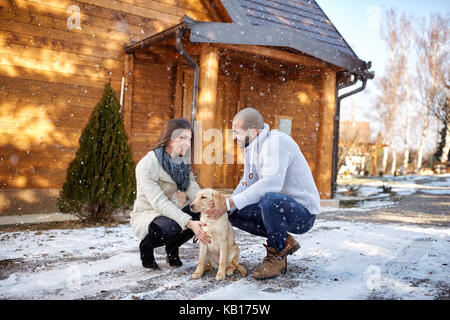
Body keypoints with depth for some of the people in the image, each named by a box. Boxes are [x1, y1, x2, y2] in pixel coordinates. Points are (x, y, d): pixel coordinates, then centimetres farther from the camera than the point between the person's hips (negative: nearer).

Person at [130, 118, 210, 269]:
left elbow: (193, 190, -9)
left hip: (170, 212, 7)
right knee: (170, 227, -39)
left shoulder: (182, 162, -1)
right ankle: (146, 246, -3)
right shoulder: (147, 165, -24)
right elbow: (159, 202, -30)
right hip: (145, 215, -7)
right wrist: (189, 223, -39)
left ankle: (172, 248, 4)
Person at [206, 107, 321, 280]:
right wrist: (223, 209, -4)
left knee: (269, 199, -38)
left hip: (303, 213, -9)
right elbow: (247, 183, 11)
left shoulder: (276, 140, -22)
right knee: (234, 213, -3)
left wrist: (229, 203, -35)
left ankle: (277, 256, -12)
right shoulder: (250, 147, 7)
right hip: (276, 206, 9)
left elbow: (272, 182, -36)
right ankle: (284, 241, 8)